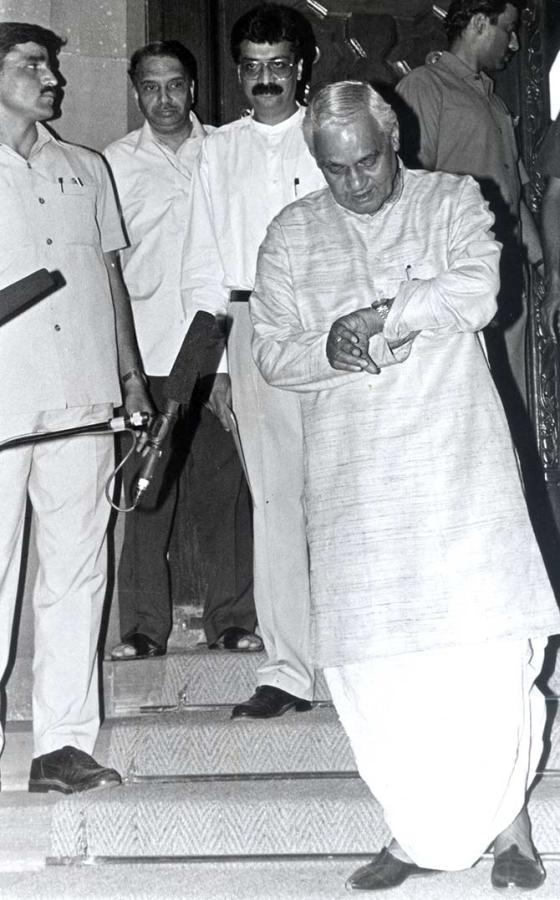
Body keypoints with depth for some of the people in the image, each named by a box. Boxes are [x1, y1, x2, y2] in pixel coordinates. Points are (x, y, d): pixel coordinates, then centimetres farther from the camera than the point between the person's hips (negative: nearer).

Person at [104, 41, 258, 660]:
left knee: (224, 485, 1)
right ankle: (143, 626, 6)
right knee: (146, 487, -1)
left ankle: (231, 617, 11)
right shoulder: (117, 161, 9)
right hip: (146, 348, 0)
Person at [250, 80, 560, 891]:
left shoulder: (452, 200, 7)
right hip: (352, 474, 2)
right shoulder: (291, 235, 13)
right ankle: (419, 833, 11)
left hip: (455, 457, -2)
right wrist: (330, 349, -12)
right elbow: (271, 351, 8)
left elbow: (477, 291, -10)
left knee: (487, 639, -6)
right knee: (373, 655, -2)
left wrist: (372, 316, -12)